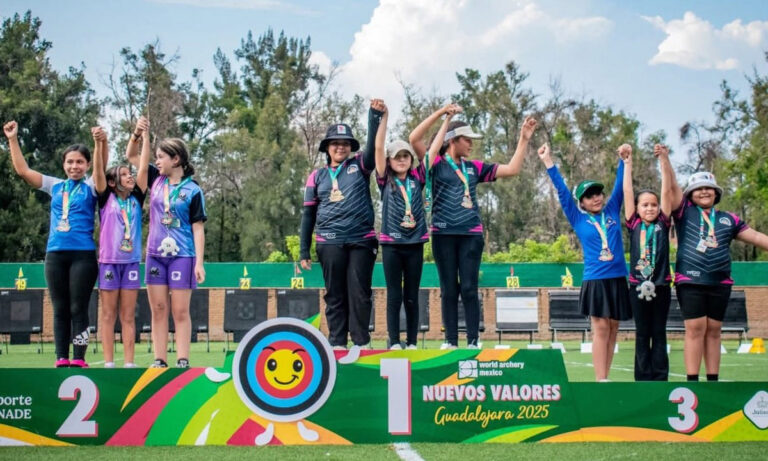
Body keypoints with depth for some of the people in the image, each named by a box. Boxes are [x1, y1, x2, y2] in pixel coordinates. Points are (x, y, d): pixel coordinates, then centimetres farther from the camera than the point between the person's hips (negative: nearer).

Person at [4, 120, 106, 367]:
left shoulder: (91, 186, 4)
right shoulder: (55, 186, 12)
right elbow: (22, 170, 11)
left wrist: (101, 142, -33)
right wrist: (13, 139, 3)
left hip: (83, 254, -4)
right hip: (55, 254, 4)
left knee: (78, 309, -2)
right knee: (60, 310, 6)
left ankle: (78, 361, 0)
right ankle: (62, 361, 9)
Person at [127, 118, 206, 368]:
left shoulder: (193, 191, -4)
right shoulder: (156, 179, 9)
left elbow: (198, 229, -5)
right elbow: (131, 156, 18)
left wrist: (199, 262, -11)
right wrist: (138, 134, 0)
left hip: (182, 256, -5)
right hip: (155, 254, 5)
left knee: (180, 312, -1)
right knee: (158, 309, 5)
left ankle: (183, 362, 1)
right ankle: (159, 361, 8)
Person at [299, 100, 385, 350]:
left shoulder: (359, 166, 10)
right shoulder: (317, 176, 12)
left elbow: (373, 146, -8)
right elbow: (308, 214, 12)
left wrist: (375, 116, -21)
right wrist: (304, 251, 7)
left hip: (362, 240, -1)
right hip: (329, 242, 1)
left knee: (359, 293, -1)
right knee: (335, 295, 3)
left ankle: (361, 342, 4)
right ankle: (337, 343, 7)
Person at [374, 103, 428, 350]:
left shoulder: (417, 179, 9)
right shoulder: (385, 181, 4)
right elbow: (378, 147, -4)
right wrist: (384, 117, -9)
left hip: (415, 243, 2)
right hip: (391, 243, -1)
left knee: (412, 296, 6)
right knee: (394, 296, 0)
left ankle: (412, 343, 10)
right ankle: (394, 343, 4)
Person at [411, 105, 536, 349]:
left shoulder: (474, 167, 13)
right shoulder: (436, 164, 2)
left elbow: (512, 169, 13)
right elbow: (414, 139, -12)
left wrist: (524, 139, 8)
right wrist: (442, 115, -11)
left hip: (471, 234, 2)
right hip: (443, 234, -2)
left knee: (469, 289, -1)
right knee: (449, 290, 2)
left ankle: (473, 341, 1)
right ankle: (450, 341, 7)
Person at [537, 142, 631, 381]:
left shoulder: (612, 211, 12)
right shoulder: (578, 219, 6)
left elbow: (620, 186, 15)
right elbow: (562, 192, 4)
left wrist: (623, 159, 8)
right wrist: (548, 162, 3)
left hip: (618, 279, 3)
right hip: (595, 280, -3)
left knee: (612, 329, 4)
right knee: (600, 329, -8)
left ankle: (605, 378, 8)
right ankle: (600, 380, -9)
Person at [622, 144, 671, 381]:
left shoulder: (663, 224, 5)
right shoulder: (634, 225, 4)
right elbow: (627, 191, 1)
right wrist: (628, 163, -1)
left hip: (661, 285, 0)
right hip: (638, 285, 0)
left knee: (659, 334, 5)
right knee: (642, 334, 5)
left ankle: (660, 378, 7)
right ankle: (643, 378, 8)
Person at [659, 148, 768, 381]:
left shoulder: (728, 219, 14)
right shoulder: (685, 212, 5)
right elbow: (670, 187, -4)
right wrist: (664, 159, -13)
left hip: (720, 283, 3)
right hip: (690, 281, -3)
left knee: (714, 330, 7)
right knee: (695, 329, -8)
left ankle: (713, 380, 12)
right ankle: (692, 381, -6)